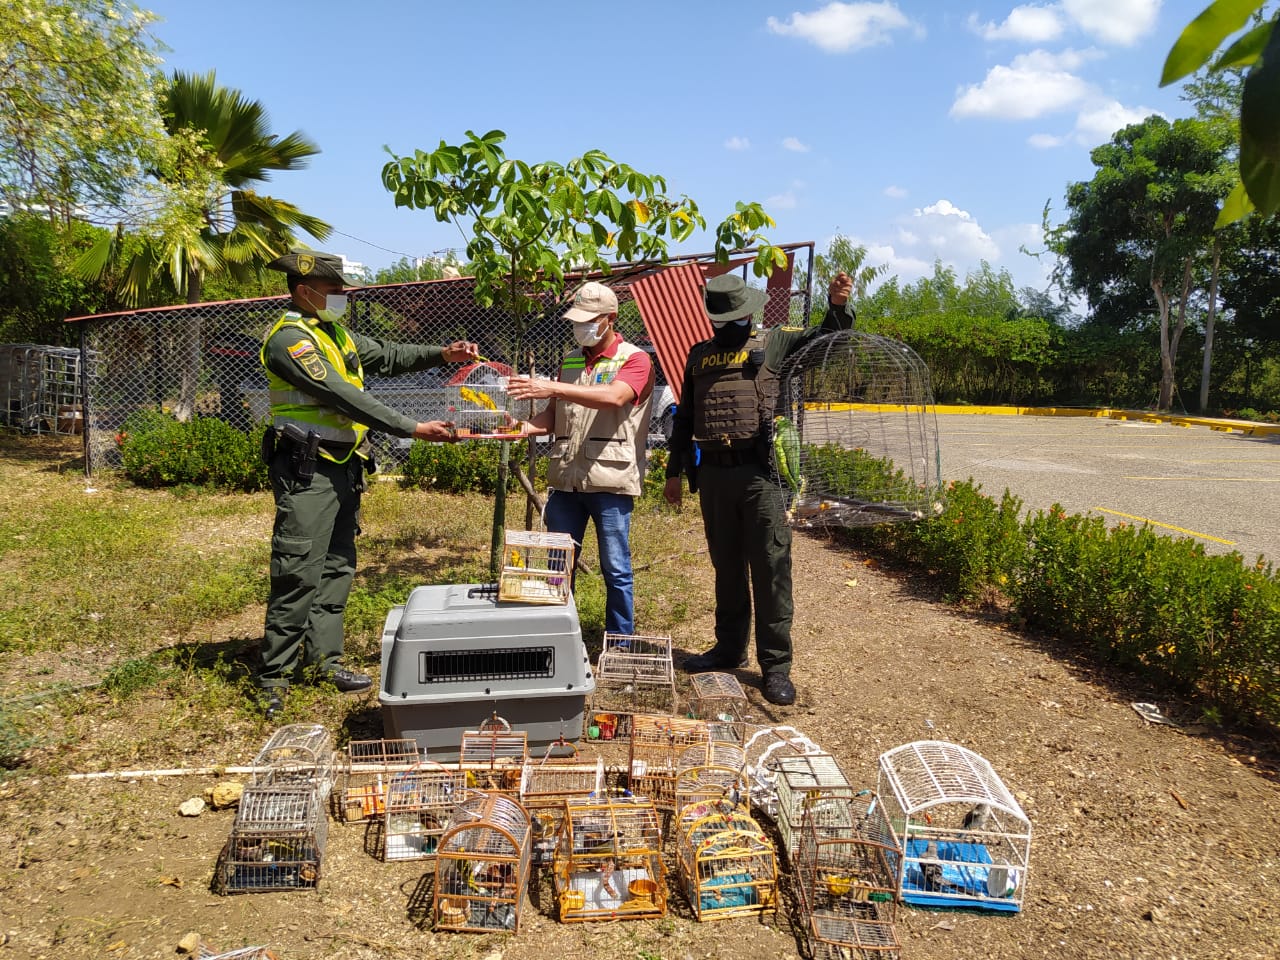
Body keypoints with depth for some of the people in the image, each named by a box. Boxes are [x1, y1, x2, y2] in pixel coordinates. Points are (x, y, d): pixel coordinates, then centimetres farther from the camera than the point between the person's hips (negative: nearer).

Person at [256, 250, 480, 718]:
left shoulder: (337, 334, 14)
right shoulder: (289, 339, -14)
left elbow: (388, 357, 23)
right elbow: (342, 396, -22)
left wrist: (441, 354, 7)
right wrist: (413, 428, -24)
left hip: (344, 468, 9)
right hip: (307, 471, -9)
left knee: (336, 568, 12)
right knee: (299, 574, -7)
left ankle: (322, 658, 22)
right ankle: (274, 675, 3)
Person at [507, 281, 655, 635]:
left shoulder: (634, 360, -2)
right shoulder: (569, 362, 16)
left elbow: (613, 397, -22)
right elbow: (552, 417, 16)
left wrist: (553, 388, -29)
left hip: (610, 480, -5)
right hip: (565, 479, 5)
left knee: (616, 569, 5)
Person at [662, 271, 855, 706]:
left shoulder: (775, 343, 6)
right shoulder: (699, 355, 16)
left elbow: (827, 338, -2)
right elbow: (684, 417, 20)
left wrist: (838, 307, -25)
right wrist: (674, 472, 17)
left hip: (761, 474, -4)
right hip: (713, 475, 4)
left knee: (770, 570, -2)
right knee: (726, 567, 15)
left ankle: (776, 665, 6)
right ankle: (729, 648, 29)